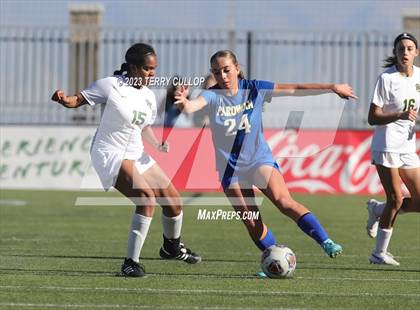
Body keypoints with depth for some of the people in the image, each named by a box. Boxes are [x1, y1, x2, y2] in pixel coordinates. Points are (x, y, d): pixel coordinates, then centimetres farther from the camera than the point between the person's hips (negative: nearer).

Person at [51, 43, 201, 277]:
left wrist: (158, 144, 0)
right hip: (111, 154, -8)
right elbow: (78, 100, -10)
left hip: (137, 154, 8)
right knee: (147, 198, -28)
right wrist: (64, 98, -32)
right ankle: (131, 262, -22)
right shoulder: (111, 86, -12)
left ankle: (172, 247, 43)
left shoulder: (148, 96, 7)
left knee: (174, 203, 12)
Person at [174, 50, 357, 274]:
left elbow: (294, 90, -4)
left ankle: (325, 242, -28)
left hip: (260, 159, -1)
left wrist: (332, 87, -7)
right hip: (231, 168, 1)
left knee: (283, 201, -23)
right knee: (251, 223, 1)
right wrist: (184, 103, -57)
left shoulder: (254, 89, -6)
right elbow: (194, 105, -32)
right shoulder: (212, 96, -10)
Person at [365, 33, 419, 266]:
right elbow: (372, 118, -14)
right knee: (396, 199, -10)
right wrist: (399, 116, -28)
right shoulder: (387, 78, -11)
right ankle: (379, 253, 2)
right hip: (386, 145, -6)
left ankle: (377, 210, 25)